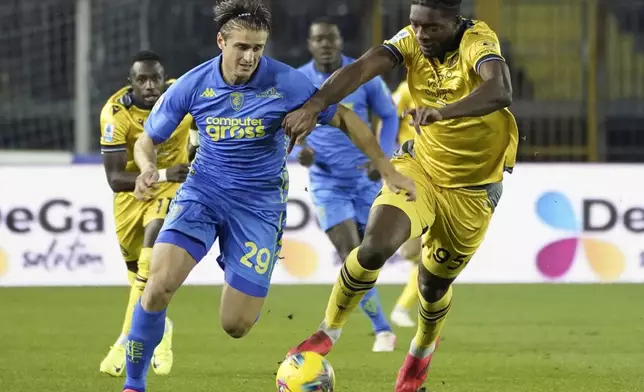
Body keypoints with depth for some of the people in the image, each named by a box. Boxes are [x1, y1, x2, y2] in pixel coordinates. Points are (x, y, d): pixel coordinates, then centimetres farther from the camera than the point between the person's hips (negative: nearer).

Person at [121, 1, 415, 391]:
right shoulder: (192, 86, -10)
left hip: (260, 204, -1)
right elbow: (147, 141, 3)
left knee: (236, 326, -5)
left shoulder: (286, 83, -15)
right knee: (160, 282, -24)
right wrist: (148, 168, -21)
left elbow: (344, 119, -3)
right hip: (202, 193, 1)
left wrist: (388, 171, -2)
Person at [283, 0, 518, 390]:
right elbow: (360, 69, -29)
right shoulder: (411, 40, -14)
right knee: (374, 247, -22)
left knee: (434, 284, 13)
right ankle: (329, 331, 1)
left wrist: (443, 111, -64)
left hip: (472, 187, -2)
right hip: (420, 167, 2)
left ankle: (424, 347, 47)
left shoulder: (478, 42, -26)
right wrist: (315, 104, -48)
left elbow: (500, 91, -46)